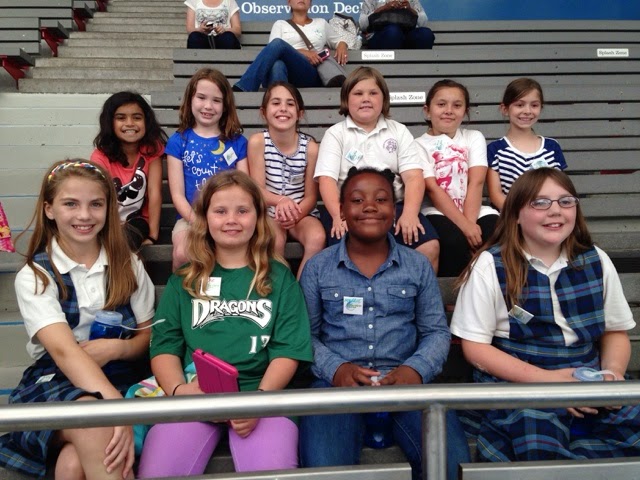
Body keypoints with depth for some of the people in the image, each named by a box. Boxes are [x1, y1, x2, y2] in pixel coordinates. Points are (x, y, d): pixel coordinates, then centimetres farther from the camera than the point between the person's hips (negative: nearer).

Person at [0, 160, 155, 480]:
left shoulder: (127, 264, 6)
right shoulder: (34, 276, -4)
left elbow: (148, 337, 10)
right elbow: (63, 351, -20)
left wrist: (115, 348, -15)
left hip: (120, 379, 1)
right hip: (54, 381, 0)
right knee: (95, 421, -36)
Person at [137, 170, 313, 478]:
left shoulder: (279, 278, 13)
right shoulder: (184, 280, 17)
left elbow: (288, 349, 4)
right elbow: (164, 346, 9)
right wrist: (179, 390, -13)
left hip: (262, 393, -1)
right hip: (193, 396, 2)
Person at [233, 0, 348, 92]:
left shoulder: (321, 23, 30)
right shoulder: (280, 24, 25)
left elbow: (339, 42, 35)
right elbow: (274, 51, 9)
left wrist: (342, 46, 7)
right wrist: (302, 52, -7)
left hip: (310, 75, -1)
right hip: (284, 70, 1)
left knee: (278, 43, -31)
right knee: (278, 65, -40)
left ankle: (242, 88, -46)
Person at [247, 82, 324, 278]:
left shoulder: (310, 146, -7)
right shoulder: (257, 141, -9)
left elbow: (311, 195, -3)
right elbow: (257, 189, -10)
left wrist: (295, 213, -23)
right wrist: (281, 200, -31)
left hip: (301, 211, 1)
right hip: (268, 211, -1)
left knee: (317, 239, -28)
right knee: (275, 241, -32)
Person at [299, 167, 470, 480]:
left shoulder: (418, 266, 11)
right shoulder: (317, 267, 8)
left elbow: (437, 331, 9)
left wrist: (416, 369, -11)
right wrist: (335, 368, -15)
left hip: (405, 379, 2)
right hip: (338, 381, -1)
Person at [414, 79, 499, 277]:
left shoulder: (474, 138, 12)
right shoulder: (420, 145, 4)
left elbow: (476, 183, -2)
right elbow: (433, 189, -9)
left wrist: (470, 222, -18)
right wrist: (464, 225, -20)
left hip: (474, 210, 3)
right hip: (439, 214, -2)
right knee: (454, 242, -33)